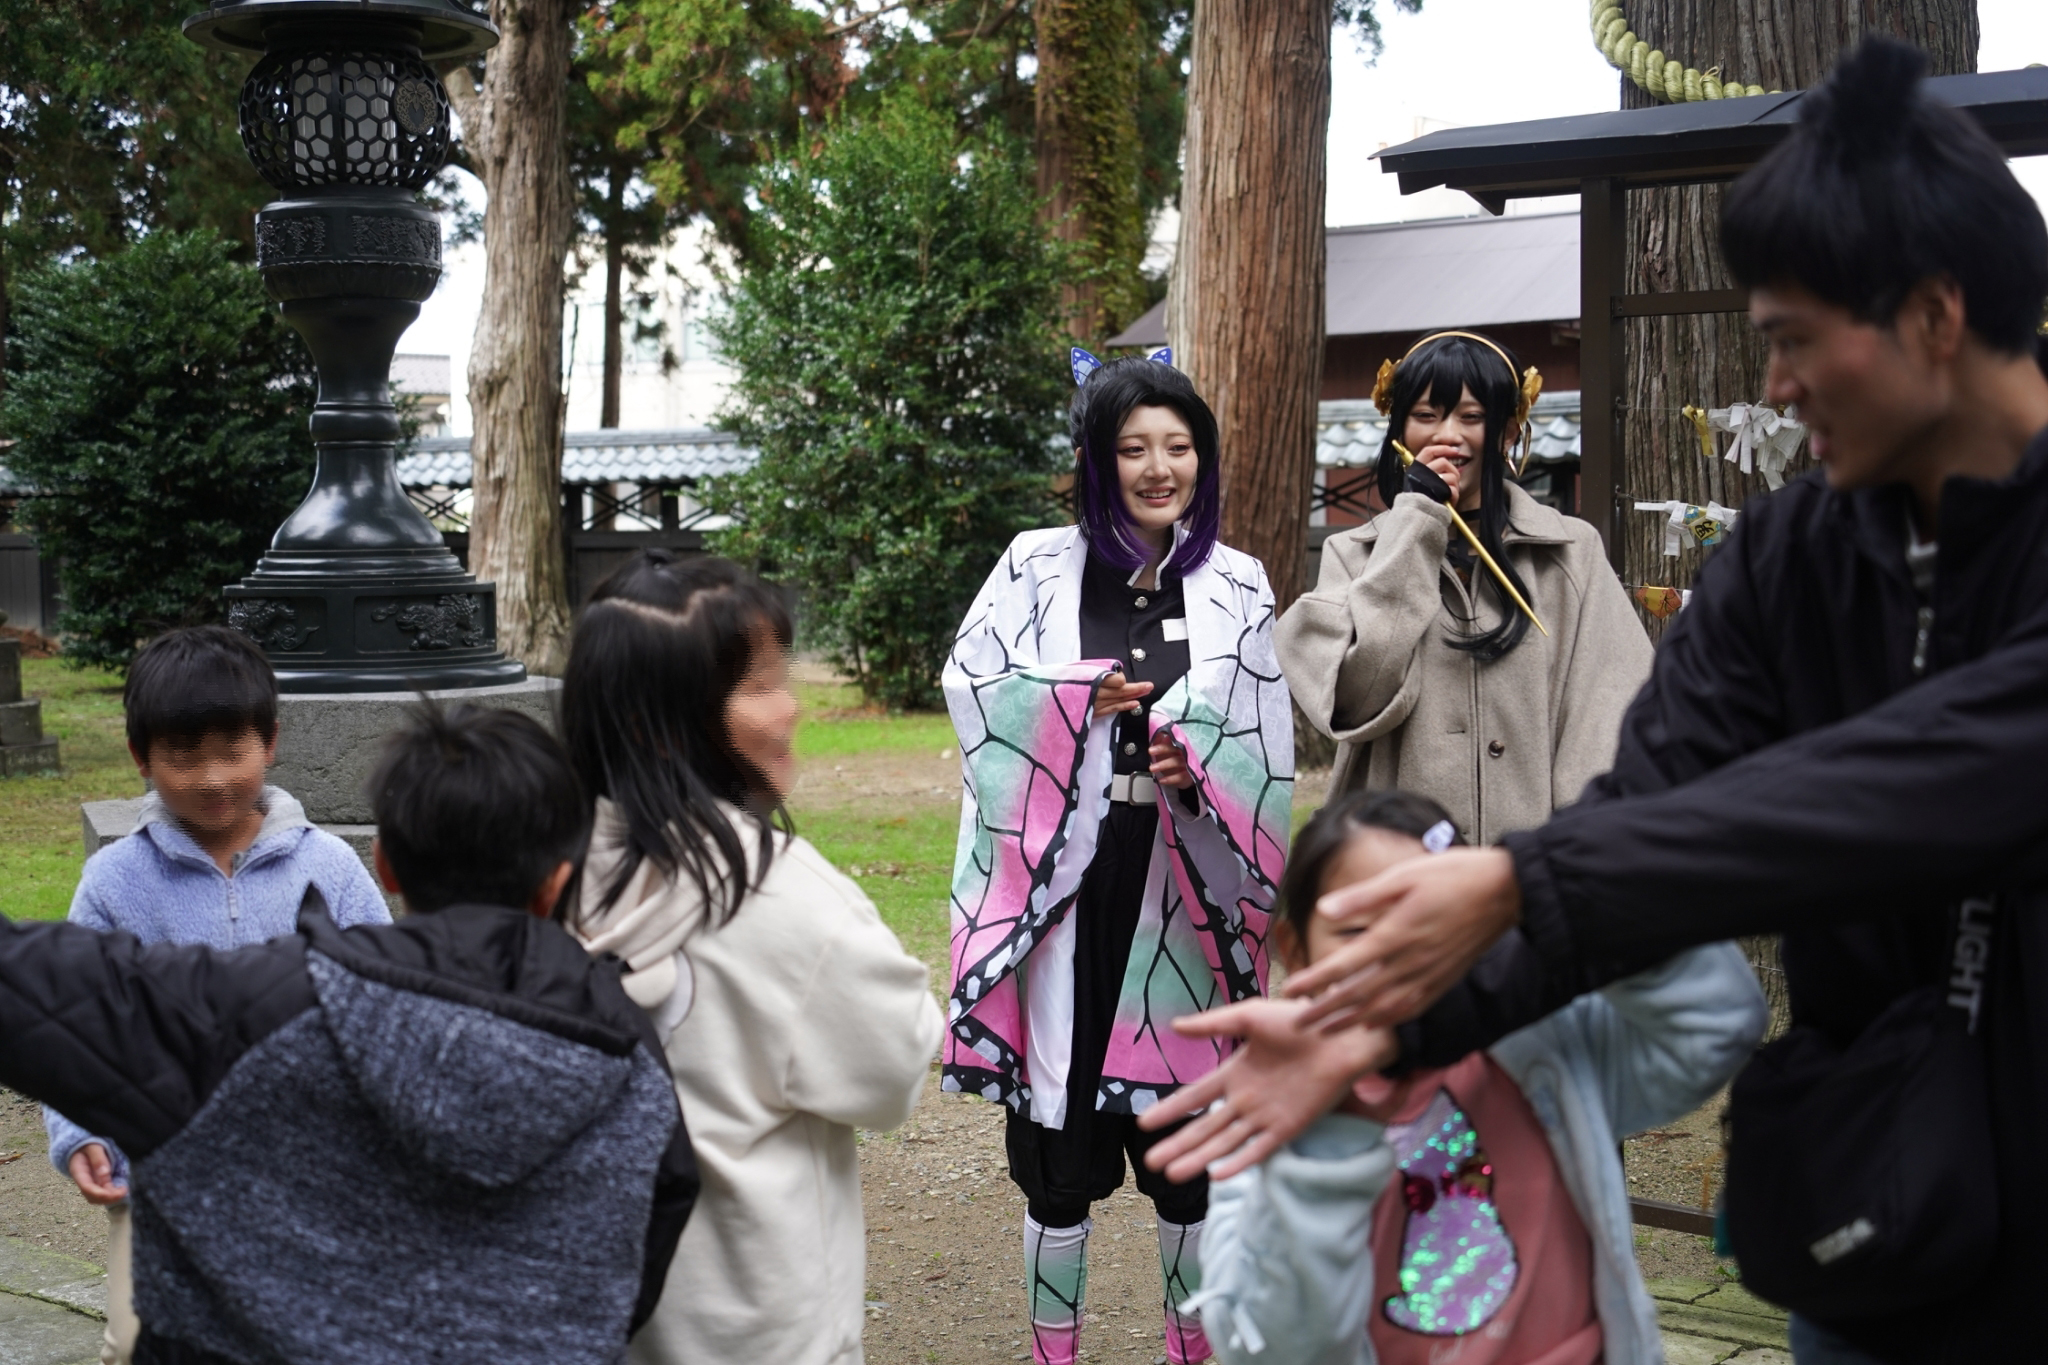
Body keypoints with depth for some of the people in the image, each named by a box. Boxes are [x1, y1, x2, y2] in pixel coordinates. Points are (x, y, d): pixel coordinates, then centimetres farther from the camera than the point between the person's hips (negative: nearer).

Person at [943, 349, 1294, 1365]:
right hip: (1063, 874, -1)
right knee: (1058, 1139, 4)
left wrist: (1200, 774, -14)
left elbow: (1265, 755, 5)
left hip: (1183, 884, 1)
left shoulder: (1236, 587, 6)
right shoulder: (1038, 566, 2)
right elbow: (971, 686, 0)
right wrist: (1079, 701, -11)